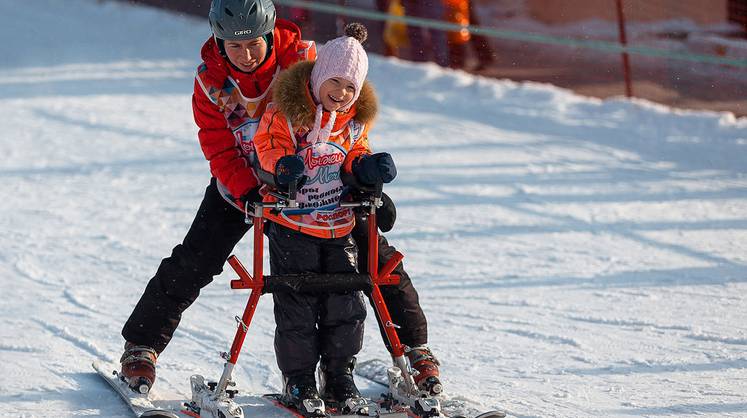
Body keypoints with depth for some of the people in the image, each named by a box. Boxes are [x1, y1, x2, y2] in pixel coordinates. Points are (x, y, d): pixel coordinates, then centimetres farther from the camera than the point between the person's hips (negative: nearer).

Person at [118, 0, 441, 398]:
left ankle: (413, 346, 12)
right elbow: (219, 150, -16)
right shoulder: (211, 81, -16)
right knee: (191, 265, -9)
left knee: (376, 255, -5)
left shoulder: (302, 59, -22)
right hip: (241, 182, 0)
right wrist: (250, 196, -31)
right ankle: (141, 346, 8)